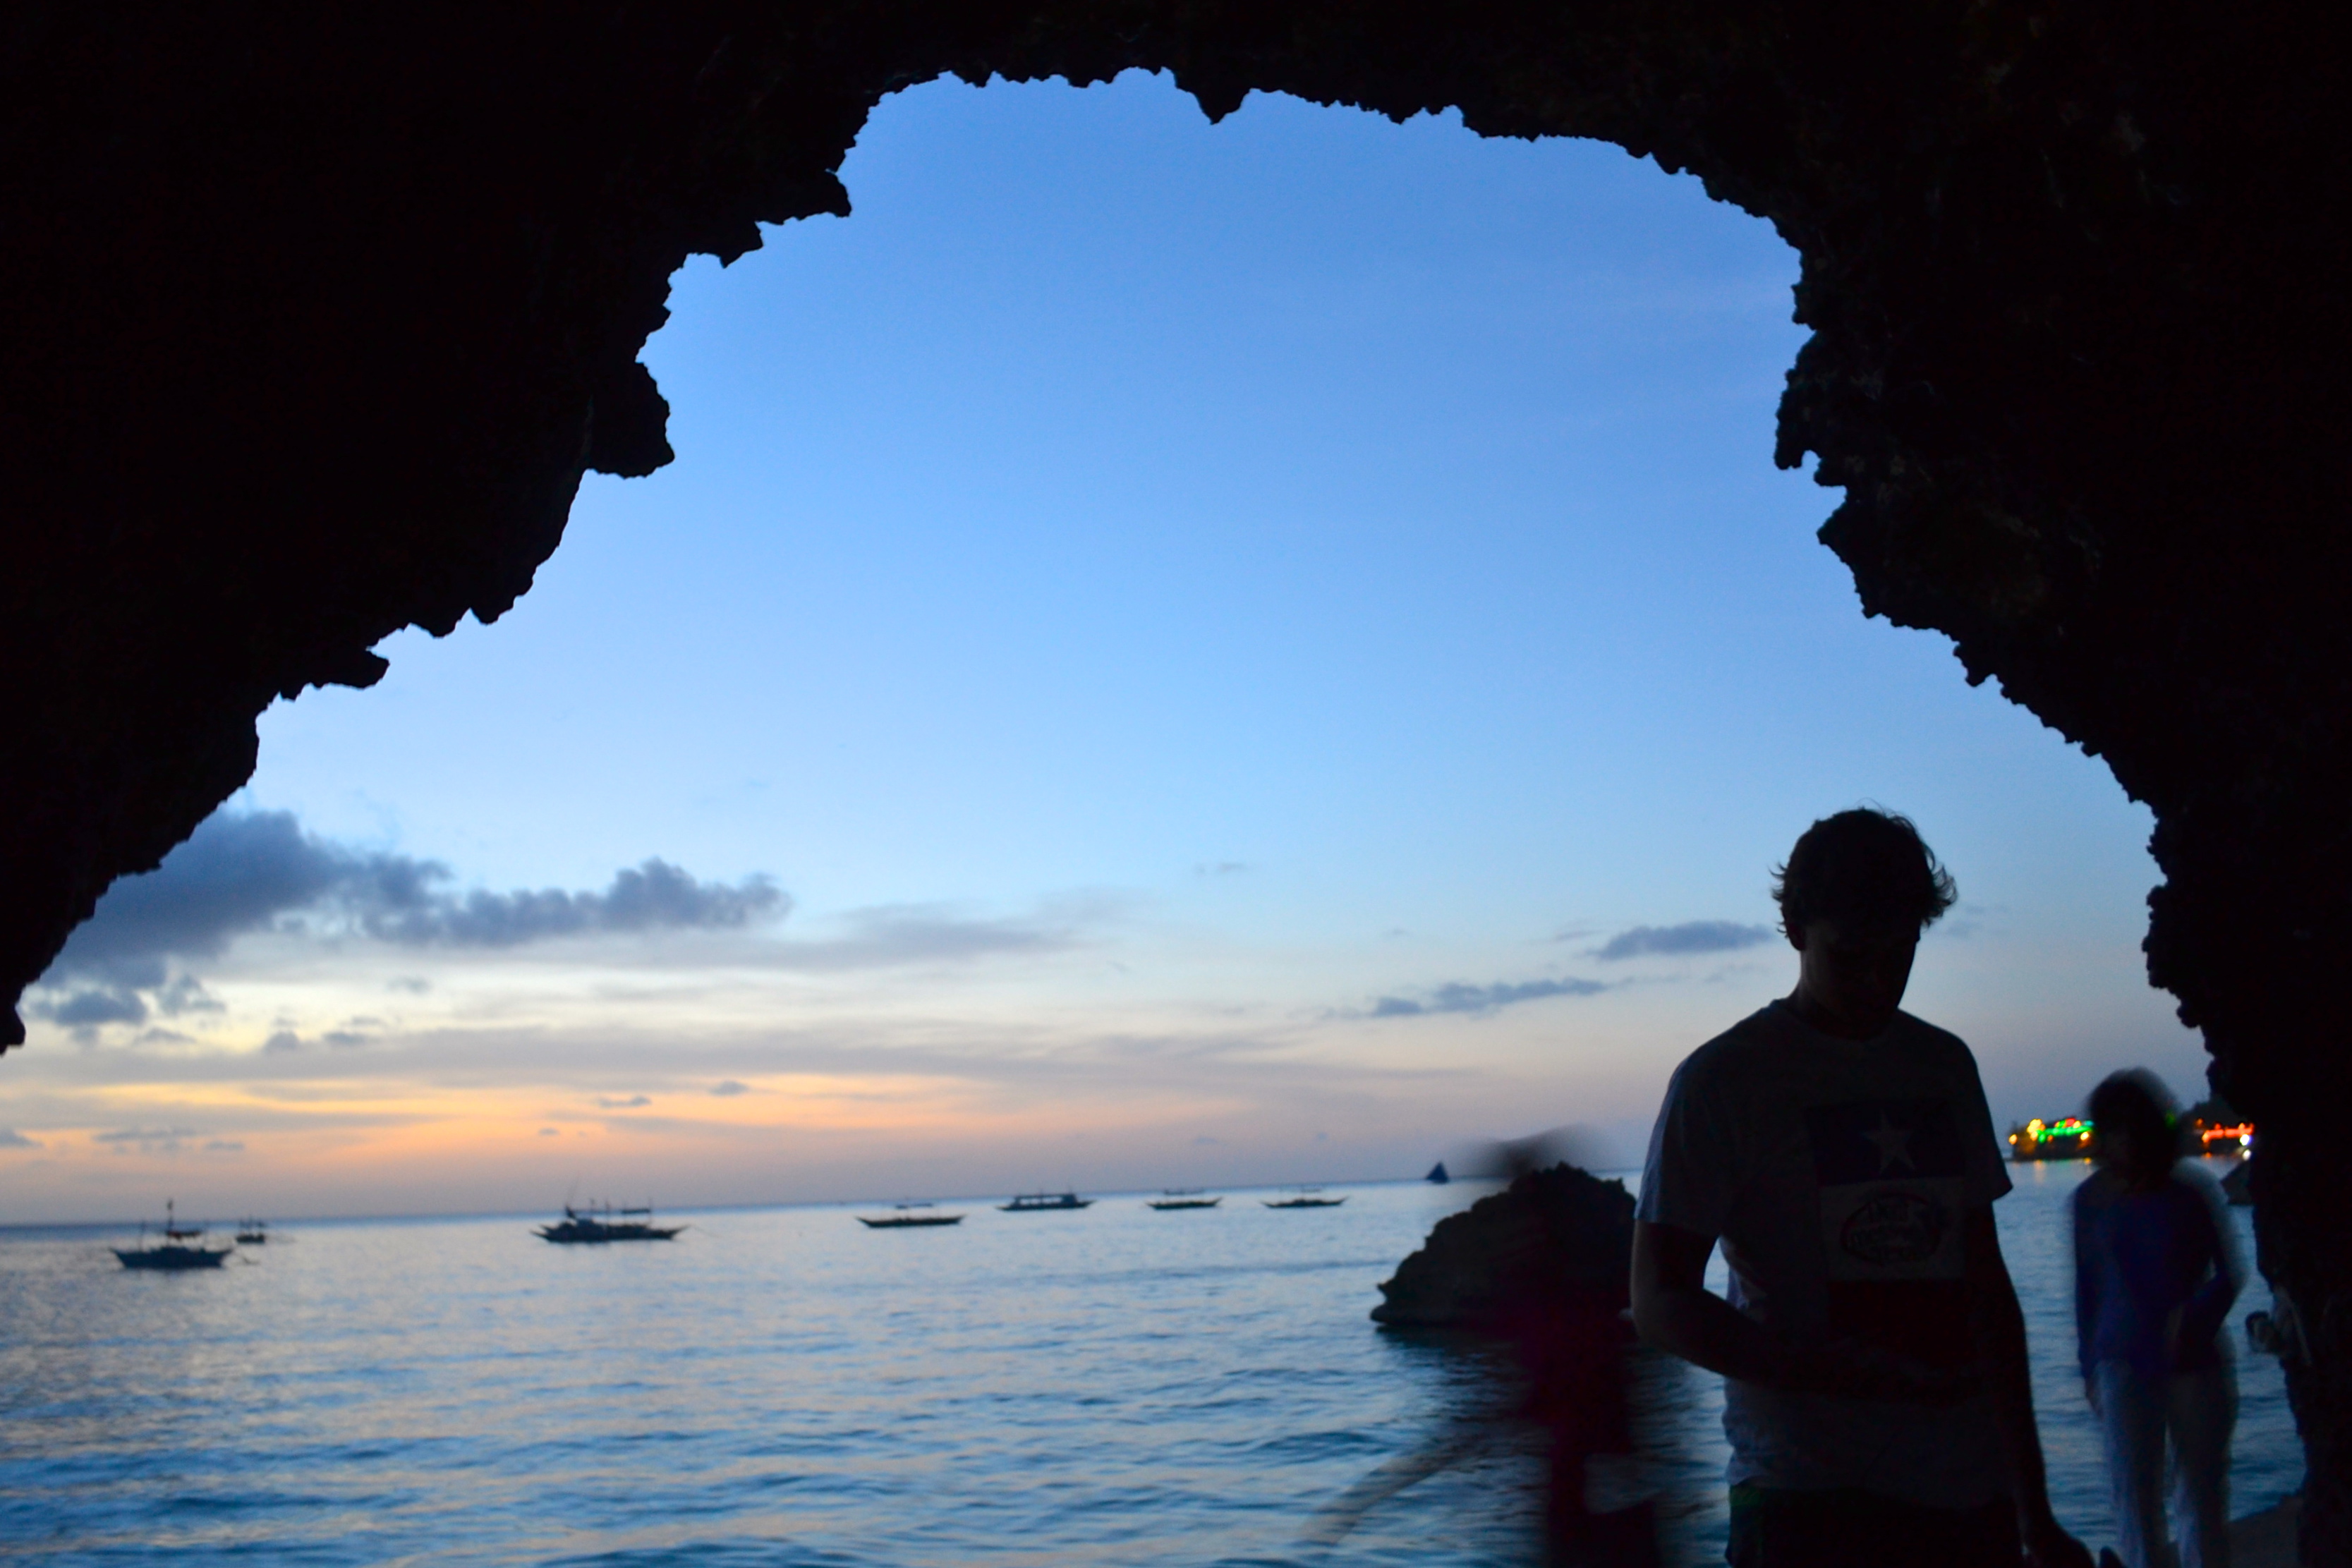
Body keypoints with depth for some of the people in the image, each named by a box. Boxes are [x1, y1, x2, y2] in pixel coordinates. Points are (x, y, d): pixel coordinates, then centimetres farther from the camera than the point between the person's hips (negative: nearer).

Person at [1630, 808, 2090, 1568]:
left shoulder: (1946, 1067, 12)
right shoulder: (1722, 1081, -4)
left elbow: (1987, 1286, 15)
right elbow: (1659, 1305, -8)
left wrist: (2033, 1506, 13)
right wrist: (1847, 1372, -20)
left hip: (1972, 1499, 5)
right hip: (1810, 1503, -5)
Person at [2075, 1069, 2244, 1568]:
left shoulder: (2189, 1196, -2)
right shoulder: (2092, 1200, 2)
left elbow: (2229, 1275, 4)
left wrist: (2193, 1317, -15)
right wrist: (2090, 1368, 11)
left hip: (2194, 1363, 0)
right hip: (2124, 1364, 0)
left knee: (2203, 1495, 10)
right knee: (2134, 1499, -5)